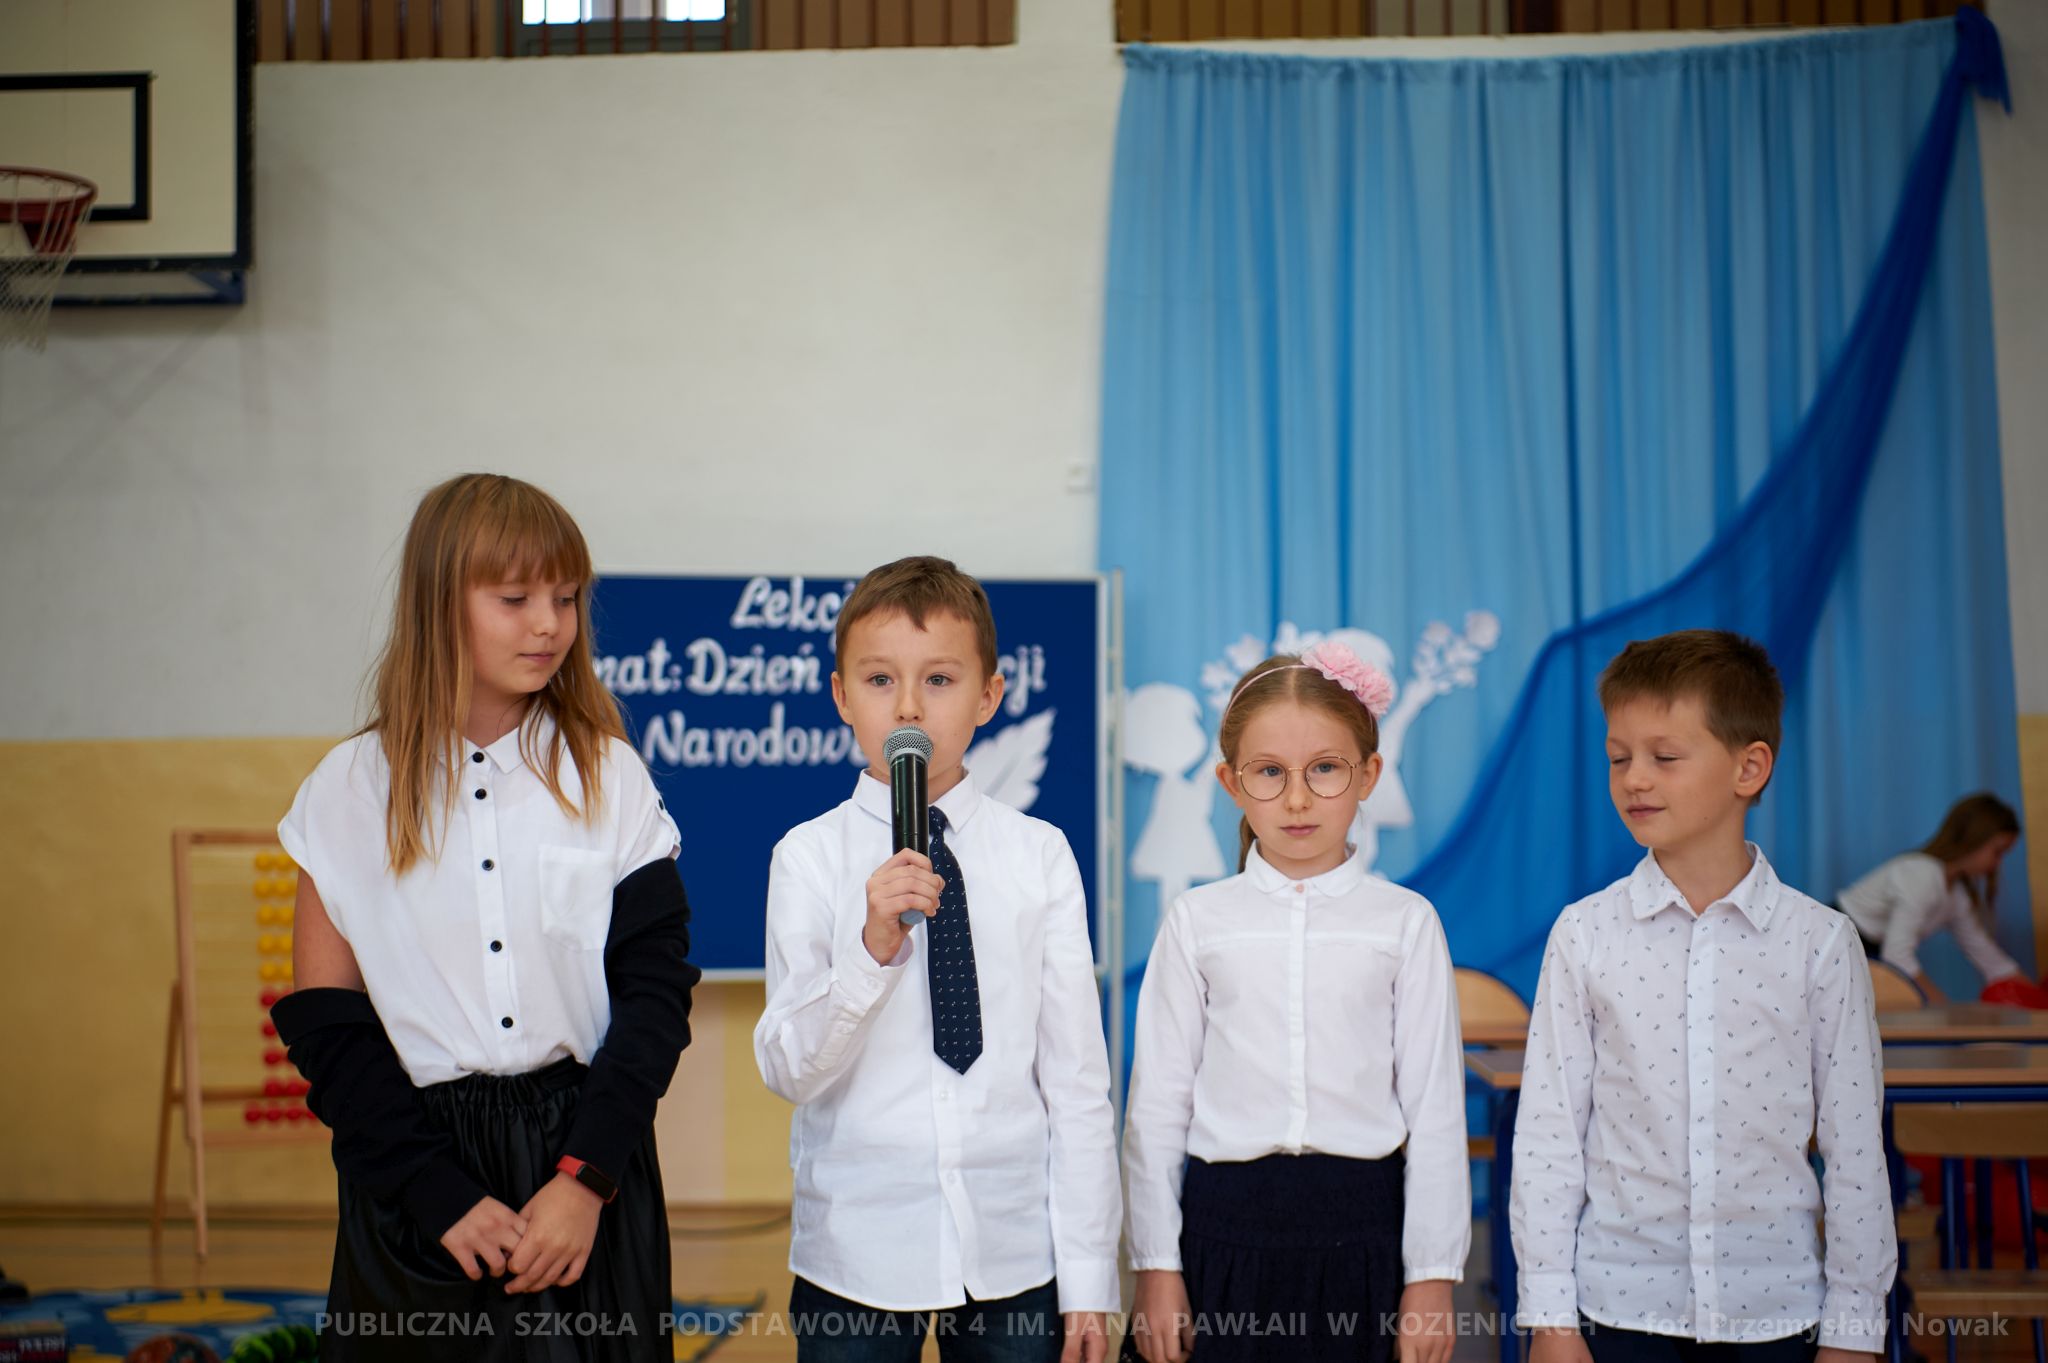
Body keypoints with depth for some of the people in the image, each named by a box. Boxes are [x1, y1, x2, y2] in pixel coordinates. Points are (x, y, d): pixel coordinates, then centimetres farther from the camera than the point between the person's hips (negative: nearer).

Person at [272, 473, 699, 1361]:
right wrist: (442, 1195, -10)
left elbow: (655, 990, -3)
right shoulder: (349, 791, 0)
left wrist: (585, 1178, -13)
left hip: (586, 1163, 1)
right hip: (415, 1181, 0)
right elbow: (325, 1027, -2)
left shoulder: (610, 779, 2)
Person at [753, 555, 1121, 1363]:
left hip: (1013, 1245, 1)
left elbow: (1076, 1078, 1)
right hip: (856, 1248, -1)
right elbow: (788, 1069, -7)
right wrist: (873, 948, -23)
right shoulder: (809, 858, -3)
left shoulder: (1040, 855, 0)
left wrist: (1088, 1278, 0)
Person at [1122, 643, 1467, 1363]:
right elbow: (1157, 1102, 5)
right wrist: (1156, 1265, 3)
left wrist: (1432, 1276, 0)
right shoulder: (1197, 919, 3)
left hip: (1358, 1225, 0)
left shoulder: (1405, 921, 2)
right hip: (1225, 1222, 1)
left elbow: (1435, 1107, 3)